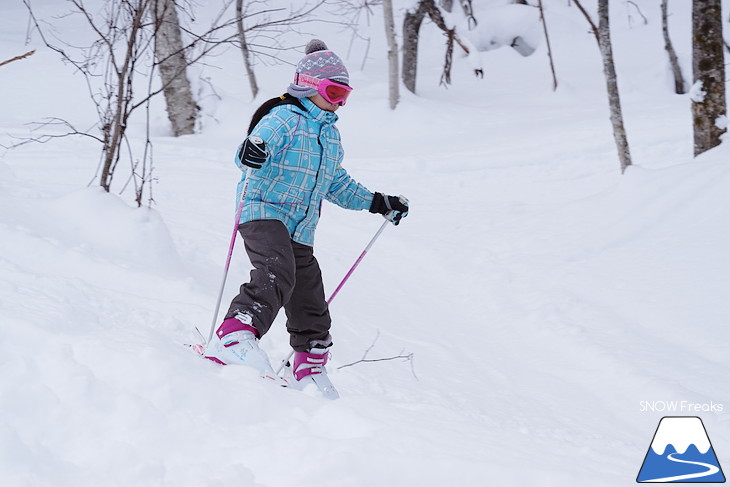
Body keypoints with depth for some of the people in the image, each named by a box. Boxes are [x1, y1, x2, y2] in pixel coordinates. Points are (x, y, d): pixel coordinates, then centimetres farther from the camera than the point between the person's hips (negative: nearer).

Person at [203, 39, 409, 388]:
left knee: (311, 307, 9)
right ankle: (232, 338, -46)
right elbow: (258, 144, -22)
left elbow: (337, 185, 33)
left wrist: (377, 203, 30)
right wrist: (251, 152, -45)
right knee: (277, 275, -34)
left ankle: (310, 374, 25)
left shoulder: (331, 135, 22)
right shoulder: (285, 118, -5)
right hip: (264, 212, -8)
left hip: (300, 231, 8)